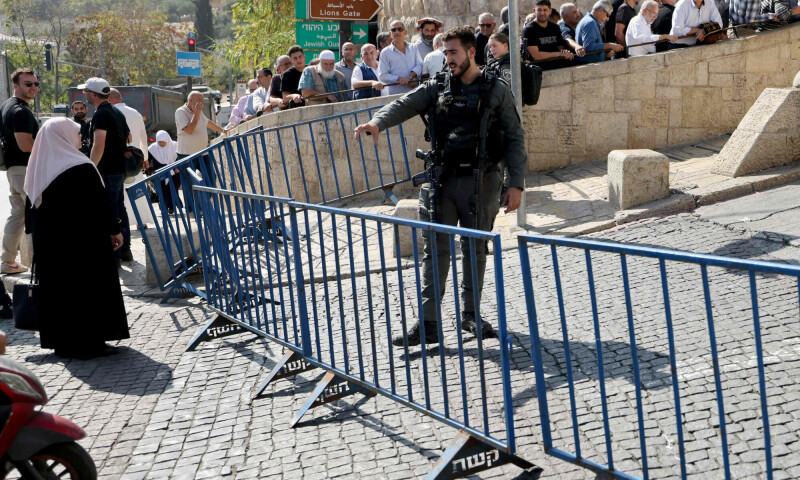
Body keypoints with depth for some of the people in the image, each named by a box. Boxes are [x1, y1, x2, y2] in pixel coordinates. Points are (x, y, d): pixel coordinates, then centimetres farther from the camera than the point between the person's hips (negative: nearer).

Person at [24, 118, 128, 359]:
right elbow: (100, 202, -13)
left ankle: (62, 341, 17)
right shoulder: (81, 167, -15)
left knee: (58, 286, 11)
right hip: (82, 239, -7)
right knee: (89, 286, 2)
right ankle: (90, 341, 5)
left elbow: (34, 203, 12)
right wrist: (114, 229, -3)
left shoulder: (39, 167, 6)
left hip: (47, 238, 7)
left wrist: (39, 235, 20)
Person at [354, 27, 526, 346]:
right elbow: (405, 105, -5)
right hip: (442, 179, 2)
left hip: (481, 180, -1)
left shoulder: (496, 90, 3)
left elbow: (515, 139, 2)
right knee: (435, 250, -2)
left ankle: (470, 315, 22)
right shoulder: (437, 88, 10)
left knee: (475, 249, 8)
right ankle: (428, 324, -1)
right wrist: (377, 122, -26)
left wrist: (516, 184, -5)